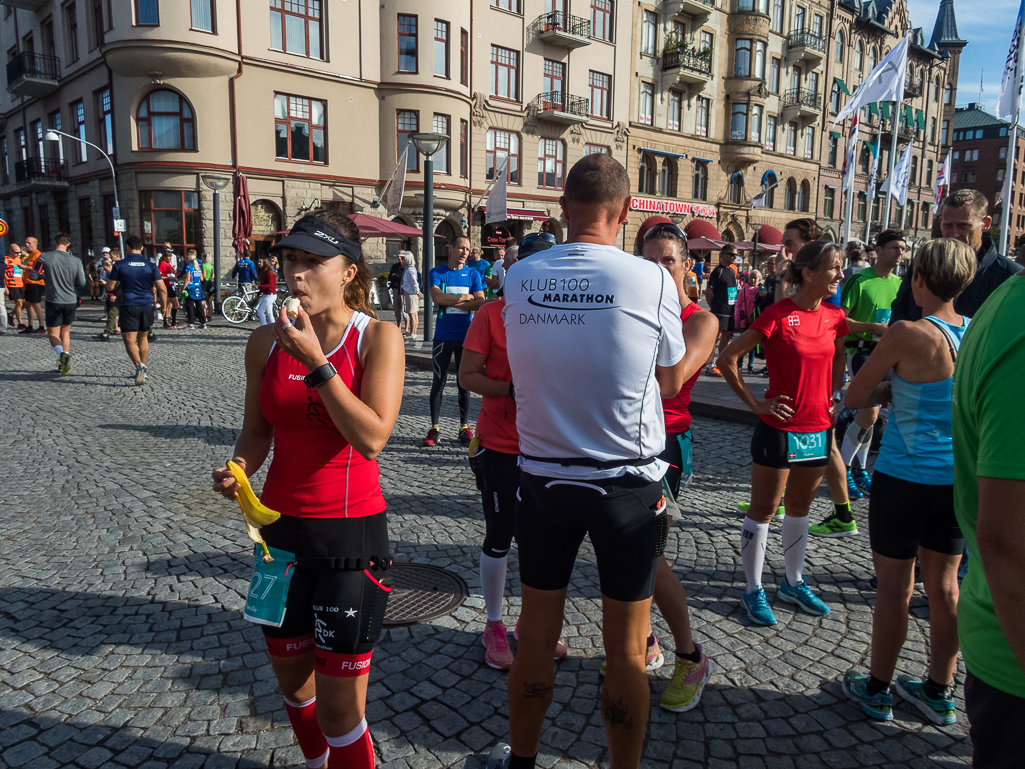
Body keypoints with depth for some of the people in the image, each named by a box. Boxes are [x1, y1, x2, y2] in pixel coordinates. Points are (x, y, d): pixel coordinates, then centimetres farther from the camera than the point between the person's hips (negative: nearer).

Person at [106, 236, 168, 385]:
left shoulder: (119, 265, -2)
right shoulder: (150, 265, 2)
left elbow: (110, 287, 1)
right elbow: (162, 289, -3)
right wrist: (164, 306, 8)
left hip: (128, 306, -3)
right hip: (147, 306, 3)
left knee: (130, 340, -3)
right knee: (143, 338, 18)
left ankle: (139, 366, -26)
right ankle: (143, 370, 25)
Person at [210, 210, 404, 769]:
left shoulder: (377, 337, -11)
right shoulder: (265, 342, 1)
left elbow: (372, 437, -21)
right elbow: (257, 431, 13)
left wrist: (315, 363, -24)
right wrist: (238, 469, -7)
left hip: (351, 533, -5)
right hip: (280, 528, 5)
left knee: (339, 709, 2)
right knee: (292, 680, 23)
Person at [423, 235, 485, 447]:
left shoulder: (473, 274, 6)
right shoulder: (436, 273, 3)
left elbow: (480, 303, -6)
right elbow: (437, 297, -15)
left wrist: (450, 301, -13)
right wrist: (466, 297, -12)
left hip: (466, 335, 1)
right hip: (443, 335, -1)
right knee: (439, 382, 2)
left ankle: (464, 428, 14)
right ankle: (435, 428, 9)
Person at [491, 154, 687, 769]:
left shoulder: (520, 277, -5)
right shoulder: (652, 280, -13)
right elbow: (671, 383, 0)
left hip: (543, 479, 3)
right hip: (629, 485, -2)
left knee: (536, 632, 19)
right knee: (626, 649, 12)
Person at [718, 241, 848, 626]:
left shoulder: (834, 316, 3)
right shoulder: (778, 315, -16)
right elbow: (727, 359, -15)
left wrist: (833, 394, 12)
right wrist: (755, 404, -13)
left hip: (819, 428, 6)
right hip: (780, 428, -6)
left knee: (799, 507, 19)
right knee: (763, 510, 5)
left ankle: (794, 582, 35)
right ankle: (754, 591, 19)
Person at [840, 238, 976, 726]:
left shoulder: (908, 334, -18)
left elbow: (853, 398, -10)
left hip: (904, 477, -6)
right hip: (958, 479, 6)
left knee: (895, 586, 7)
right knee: (944, 586, 16)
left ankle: (877, 690, 23)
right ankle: (939, 691, 31)